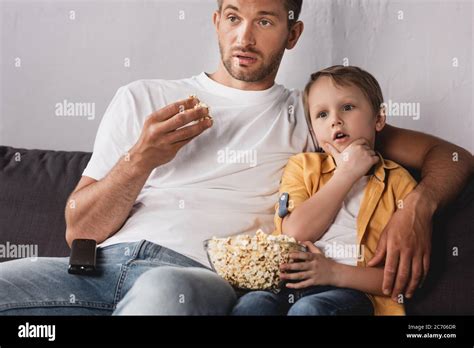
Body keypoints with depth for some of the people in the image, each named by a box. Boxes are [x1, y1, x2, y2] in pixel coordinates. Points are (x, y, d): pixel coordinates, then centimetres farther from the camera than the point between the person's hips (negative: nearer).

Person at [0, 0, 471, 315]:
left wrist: (418, 205, -4)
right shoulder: (141, 99, 23)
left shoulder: (308, 117, 20)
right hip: (102, 263, 2)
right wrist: (140, 161, -2)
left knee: (165, 291, -40)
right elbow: (78, 230, 16)